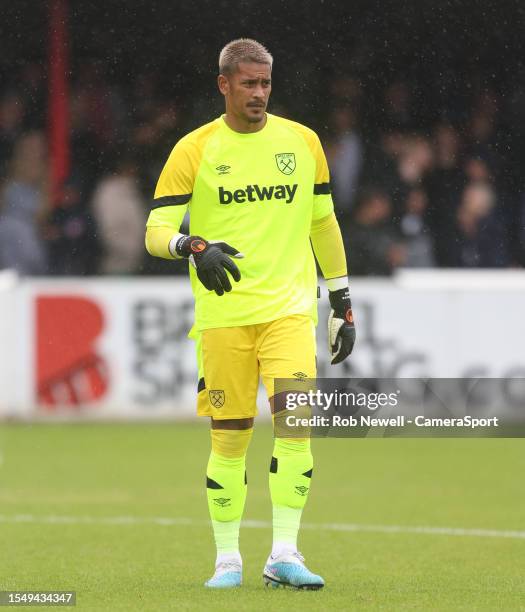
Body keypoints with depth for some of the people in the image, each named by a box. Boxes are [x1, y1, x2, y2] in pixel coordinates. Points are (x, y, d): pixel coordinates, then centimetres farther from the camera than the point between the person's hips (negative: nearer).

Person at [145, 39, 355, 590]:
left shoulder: (302, 142, 9)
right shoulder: (194, 150, 1)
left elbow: (324, 224, 18)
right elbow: (156, 231, -3)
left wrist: (342, 303, 17)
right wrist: (193, 246, -25)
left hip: (290, 310, 1)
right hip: (222, 314, -1)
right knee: (229, 439, 1)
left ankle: (284, 555, -10)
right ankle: (227, 559, 13)